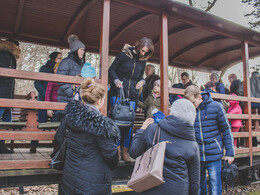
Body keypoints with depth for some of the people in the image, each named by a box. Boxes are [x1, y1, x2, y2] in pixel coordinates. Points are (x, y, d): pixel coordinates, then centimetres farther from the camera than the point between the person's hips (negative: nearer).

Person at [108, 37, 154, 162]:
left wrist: (142, 81, 2)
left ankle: (125, 151, 10)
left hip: (132, 95, 4)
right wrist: (116, 80, -16)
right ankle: (116, 149, 6)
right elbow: (112, 70, 2)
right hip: (118, 92, -3)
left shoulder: (143, 61, 13)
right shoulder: (124, 55, -1)